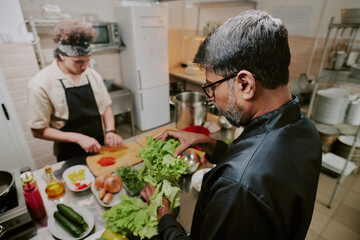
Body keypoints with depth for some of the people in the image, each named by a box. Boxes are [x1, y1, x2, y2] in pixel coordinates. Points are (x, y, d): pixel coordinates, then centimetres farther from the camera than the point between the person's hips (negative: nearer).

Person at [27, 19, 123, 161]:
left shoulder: (93, 76, -3)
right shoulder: (41, 85, -16)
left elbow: (105, 107, 6)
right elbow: (38, 131, -11)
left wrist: (110, 131, -11)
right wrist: (78, 138, -21)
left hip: (98, 148, 4)